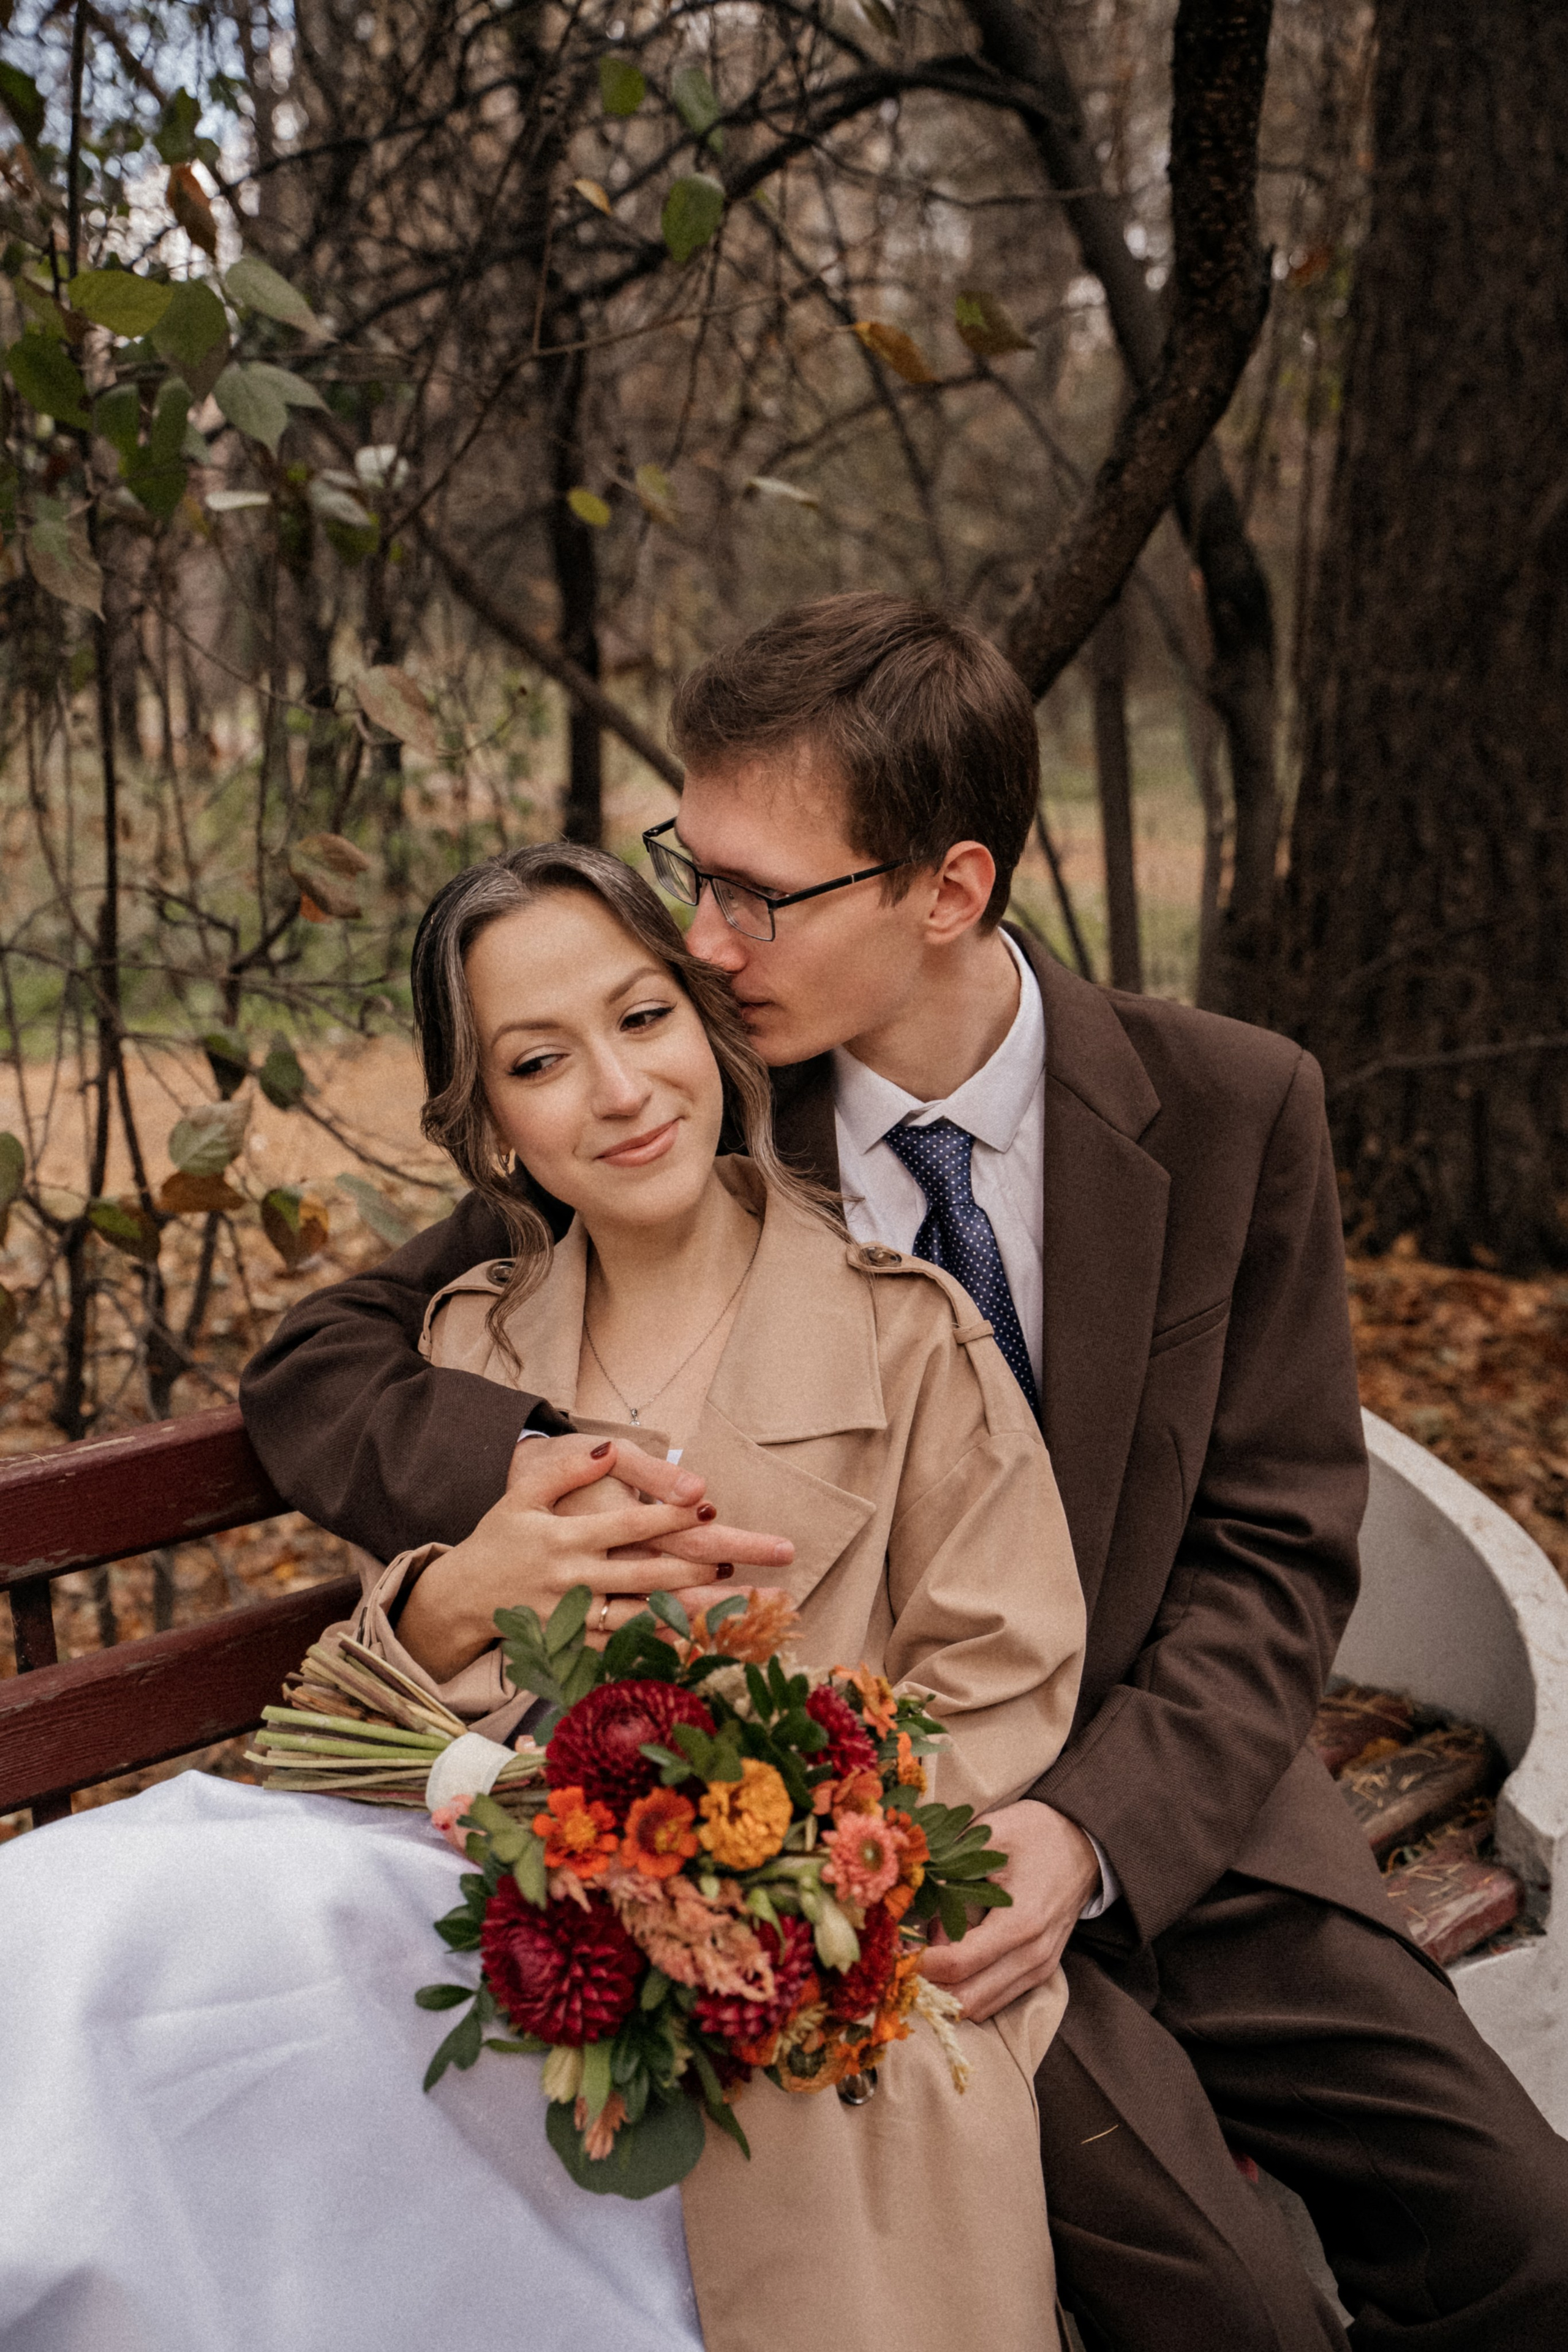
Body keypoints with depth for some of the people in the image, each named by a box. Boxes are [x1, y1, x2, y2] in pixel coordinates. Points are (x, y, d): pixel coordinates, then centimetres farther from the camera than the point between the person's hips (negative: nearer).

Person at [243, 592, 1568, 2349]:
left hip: (1166, 1797, 2)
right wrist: (506, 1468, -24)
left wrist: (1097, 1828, -20)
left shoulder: (1229, 1113, -5)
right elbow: (316, 1367, -1)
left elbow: (1271, 1552, -3)